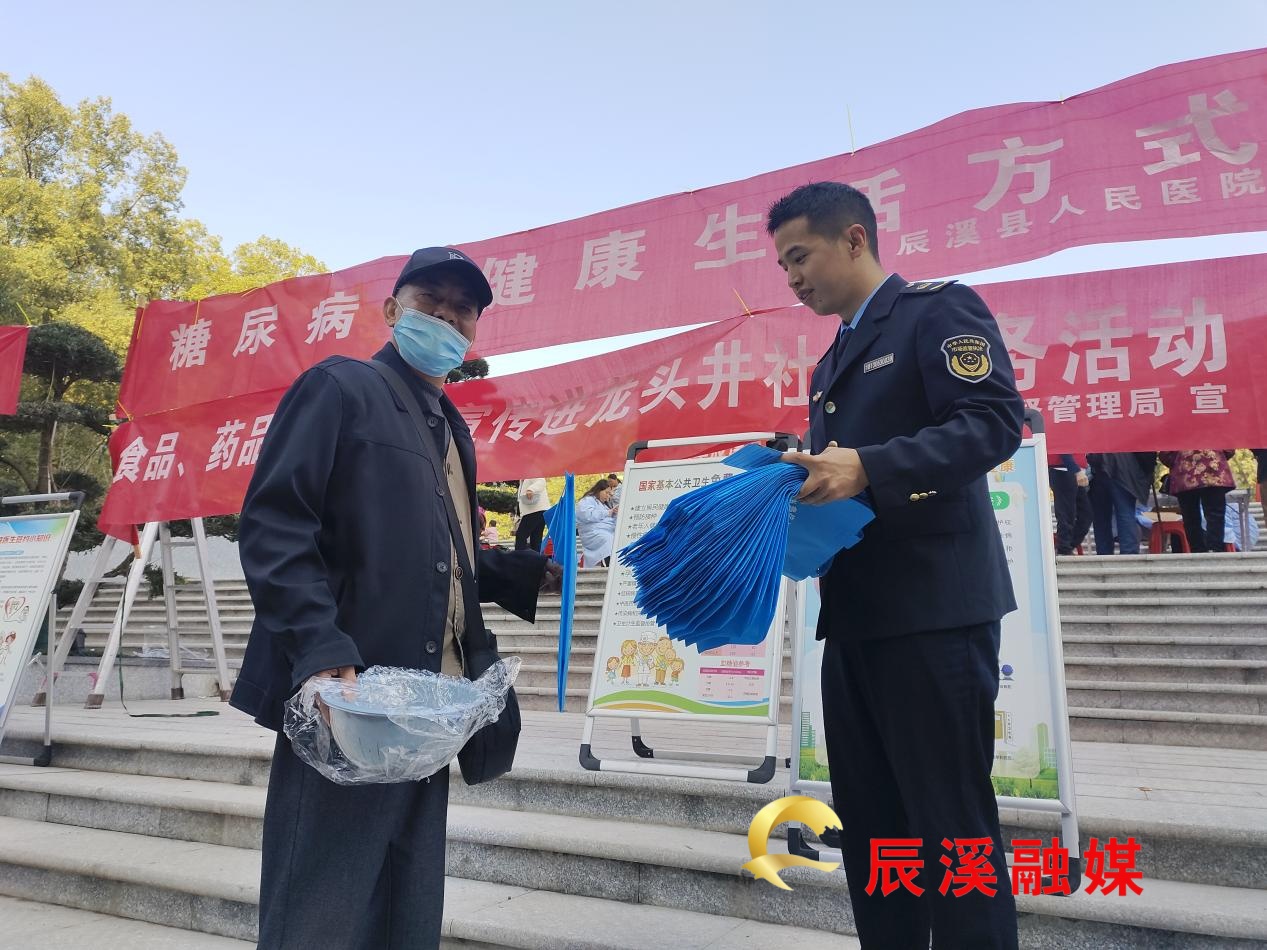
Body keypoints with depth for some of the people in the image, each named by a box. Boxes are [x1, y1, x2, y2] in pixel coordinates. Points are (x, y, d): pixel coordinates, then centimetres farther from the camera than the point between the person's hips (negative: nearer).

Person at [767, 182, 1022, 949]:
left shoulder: (939, 308, -3)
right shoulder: (833, 364, 22)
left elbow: (995, 421, -17)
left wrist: (867, 468, -27)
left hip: (933, 611, -8)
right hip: (856, 617, 9)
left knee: (953, 823, -1)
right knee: (869, 822, 14)